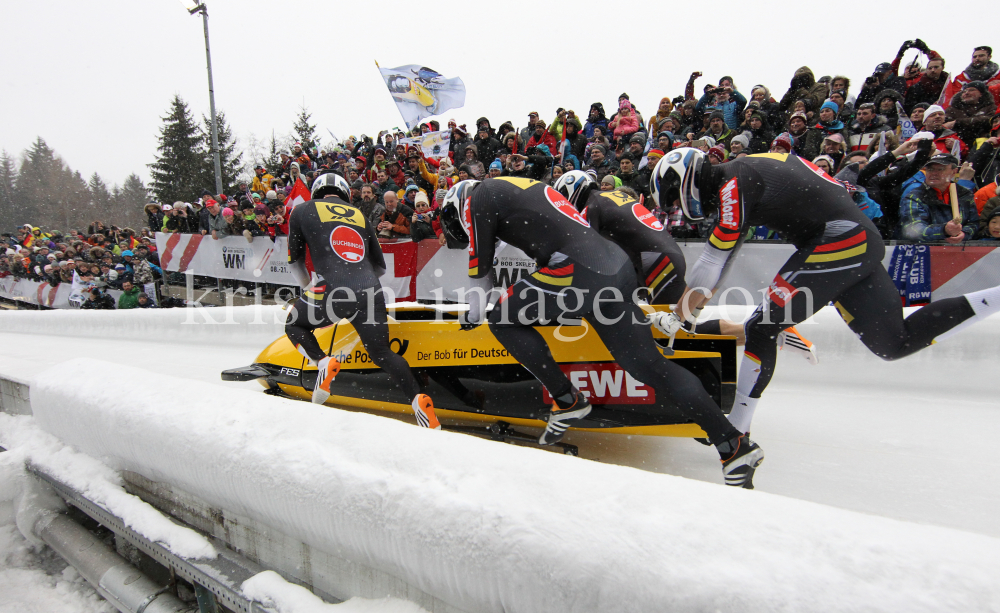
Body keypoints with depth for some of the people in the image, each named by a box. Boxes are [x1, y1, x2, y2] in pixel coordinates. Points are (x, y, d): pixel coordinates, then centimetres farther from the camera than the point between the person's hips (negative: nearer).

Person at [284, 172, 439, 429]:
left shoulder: (302, 211, 18)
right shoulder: (359, 215, 25)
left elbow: (295, 259, 22)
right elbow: (380, 266, 26)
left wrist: (308, 288, 37)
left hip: (332, 290, -3)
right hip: (370, 291, 3)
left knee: (294, 325, 25)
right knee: (382, 353, 14)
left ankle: (324, 363, -3)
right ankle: (418, 399, -7)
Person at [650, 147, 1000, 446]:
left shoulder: (732, 184, -12)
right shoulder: (736, 177, 17)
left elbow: (712, 263, -14)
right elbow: (719, 260, 21)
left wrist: (678, 318, -5)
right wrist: (692, 309, 20)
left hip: (836, 242, -10)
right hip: (862, 245, 10)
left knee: (761, 330, -8)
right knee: (896, 345, 13)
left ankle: (736, 434, -5)